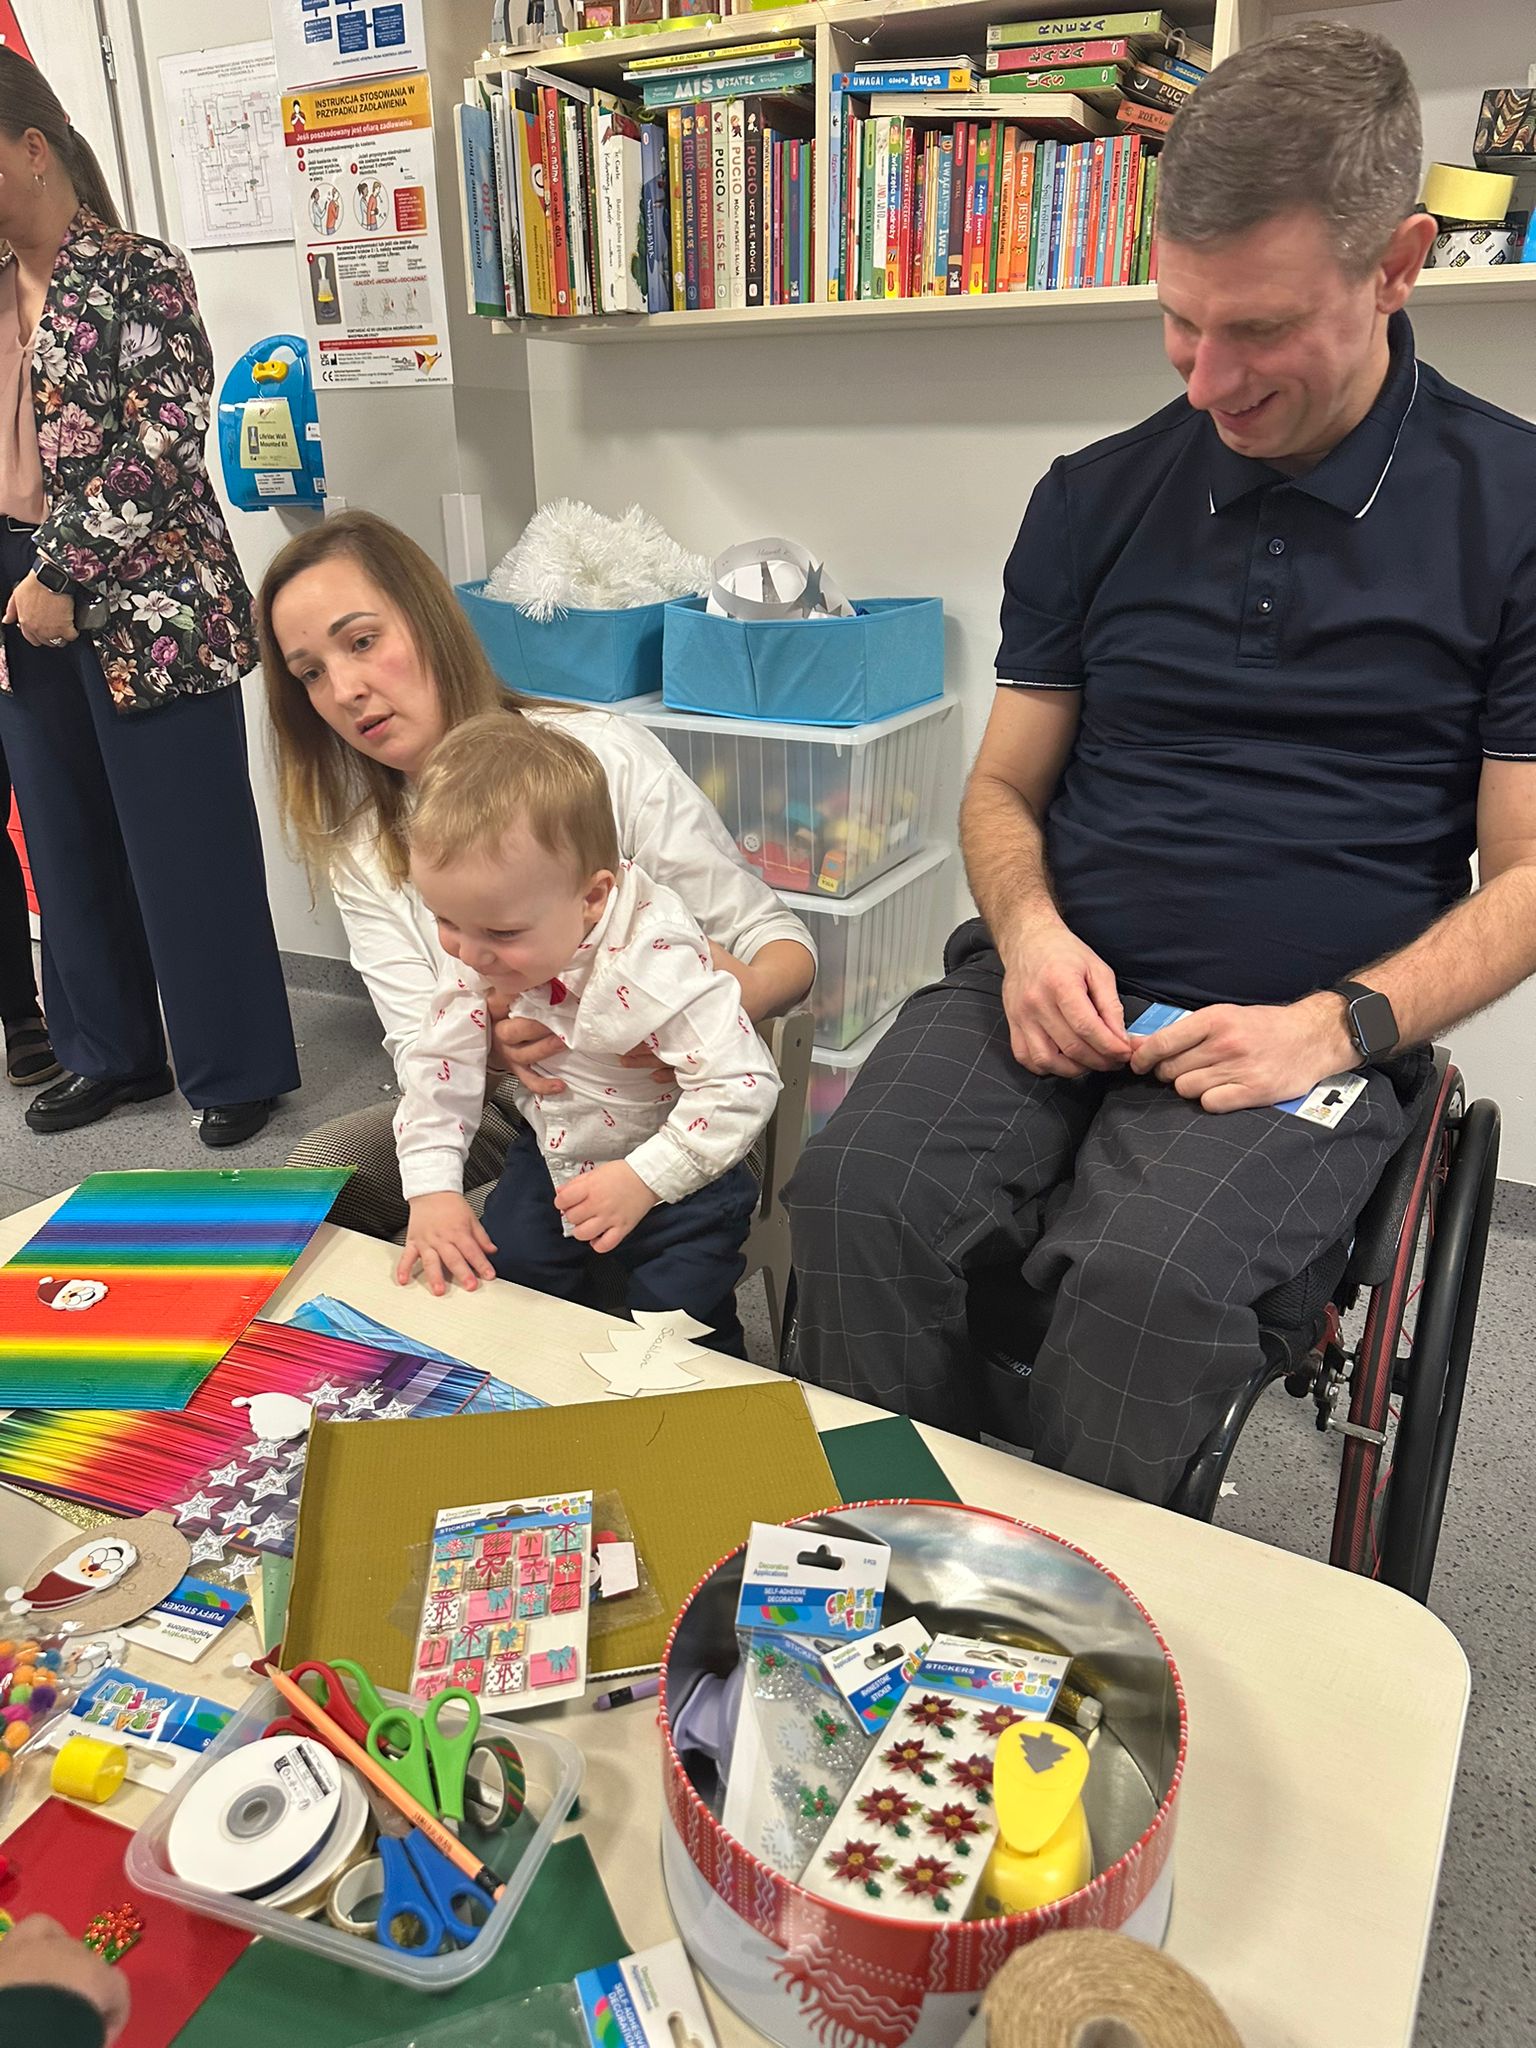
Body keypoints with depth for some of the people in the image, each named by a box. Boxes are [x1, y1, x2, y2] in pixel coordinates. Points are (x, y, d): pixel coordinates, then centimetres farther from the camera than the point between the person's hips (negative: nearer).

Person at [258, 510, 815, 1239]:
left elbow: (779, 943, -11)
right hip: (515, 1116, 5)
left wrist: (735, 996, -36)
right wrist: (484, 1042, -31)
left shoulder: (602, 751, -14)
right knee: (321, 1168, -19)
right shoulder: (362, 851, 1)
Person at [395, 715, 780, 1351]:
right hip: (553, 1152, 6)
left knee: (672, 1316, -12)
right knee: (496, 1274, 2)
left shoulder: (657, 963, -35)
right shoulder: (481, 953, -15)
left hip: (674, 1171, -6)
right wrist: (432, 1190, -12)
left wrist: (641, 1181, -33)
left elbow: (741, 1087, -33)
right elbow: (440, 1064, -5)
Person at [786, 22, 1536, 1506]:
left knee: (1144, 1280, -31)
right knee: (856, 1197, -25)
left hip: (1305, 1032, -2)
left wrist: (1338, 1027, -14)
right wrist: (1027, 929, -7)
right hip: (1055, 990, 3)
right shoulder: (1096, 500, 11)